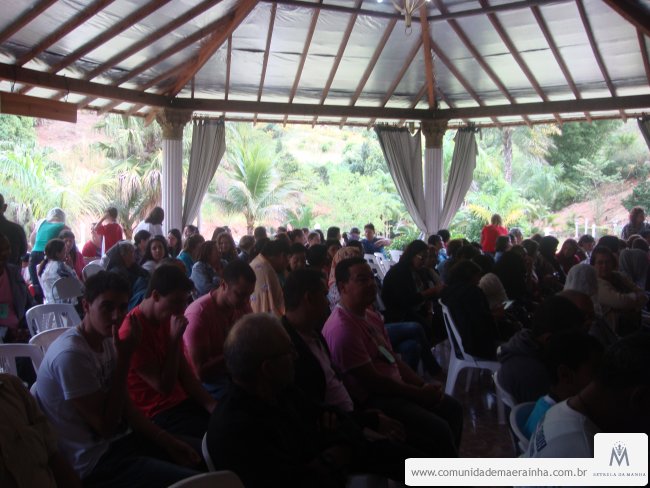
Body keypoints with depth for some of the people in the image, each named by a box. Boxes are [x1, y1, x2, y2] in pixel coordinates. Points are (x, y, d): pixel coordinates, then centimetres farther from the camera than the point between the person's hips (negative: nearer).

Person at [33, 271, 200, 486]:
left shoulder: (107, 341, 4)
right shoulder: (71, 354, -24)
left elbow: (125, 407, 8)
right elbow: (106, 426, -20)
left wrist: (167, 441, -2)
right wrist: (124, 358, -22)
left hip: (119, 439, 9)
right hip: (93, 462, -8)